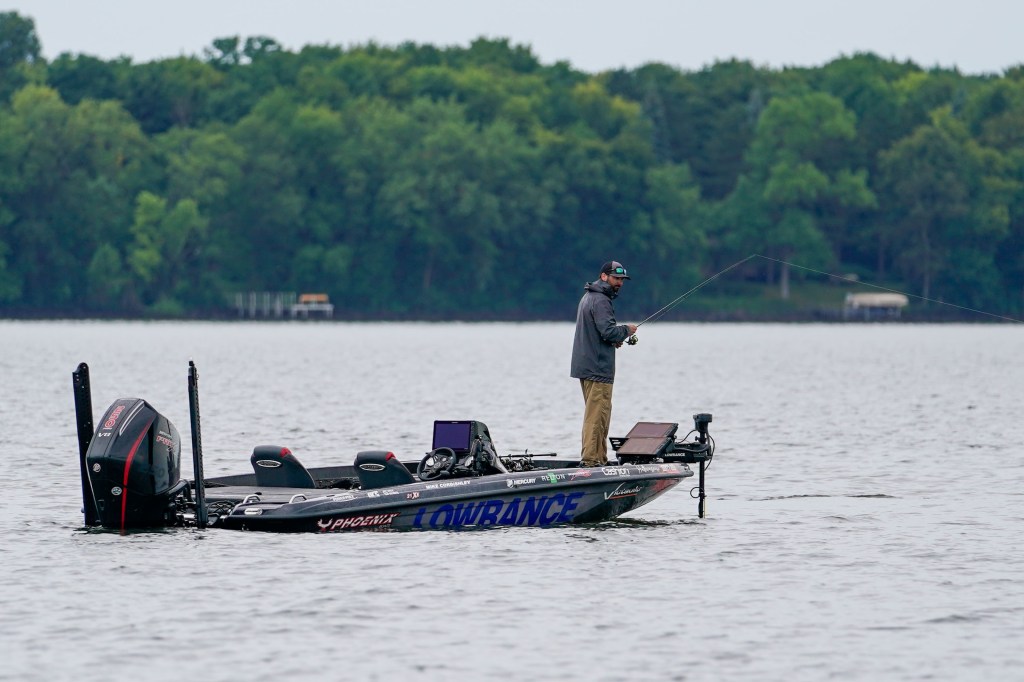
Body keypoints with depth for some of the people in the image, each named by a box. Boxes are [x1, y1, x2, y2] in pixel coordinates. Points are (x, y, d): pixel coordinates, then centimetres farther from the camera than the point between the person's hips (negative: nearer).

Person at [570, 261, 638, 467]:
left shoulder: (588, 296, 18)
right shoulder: (600, 301, -15)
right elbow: (608, 331, -23)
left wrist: (613, 340, 13)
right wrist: (626, 331, -5)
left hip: (585, 365, 11)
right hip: (598, 368, -11)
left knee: (596, 414, 15)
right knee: (597, 414, -11)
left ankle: (599, 458, 19)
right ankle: (590, 460, -14)